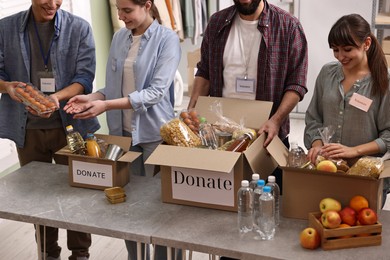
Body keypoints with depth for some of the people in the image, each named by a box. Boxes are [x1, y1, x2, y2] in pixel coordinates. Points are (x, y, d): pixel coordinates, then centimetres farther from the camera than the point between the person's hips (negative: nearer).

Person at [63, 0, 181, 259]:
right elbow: (113, 86, 11)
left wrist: (107, 105, -23)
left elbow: (157, 91, -19)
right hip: (123, 130, 5)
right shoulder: (119, 38, 7)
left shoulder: (167, 39, -10)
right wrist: (91, 98, -9)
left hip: (154, 133, -5)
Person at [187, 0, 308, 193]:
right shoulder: (217, 23, 5)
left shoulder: (288, 26, -6)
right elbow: (204, 73, 11)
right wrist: (191, 112, -2)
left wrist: (276, 120, -20)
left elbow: (296, 83, -7)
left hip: (267, 134, -2)